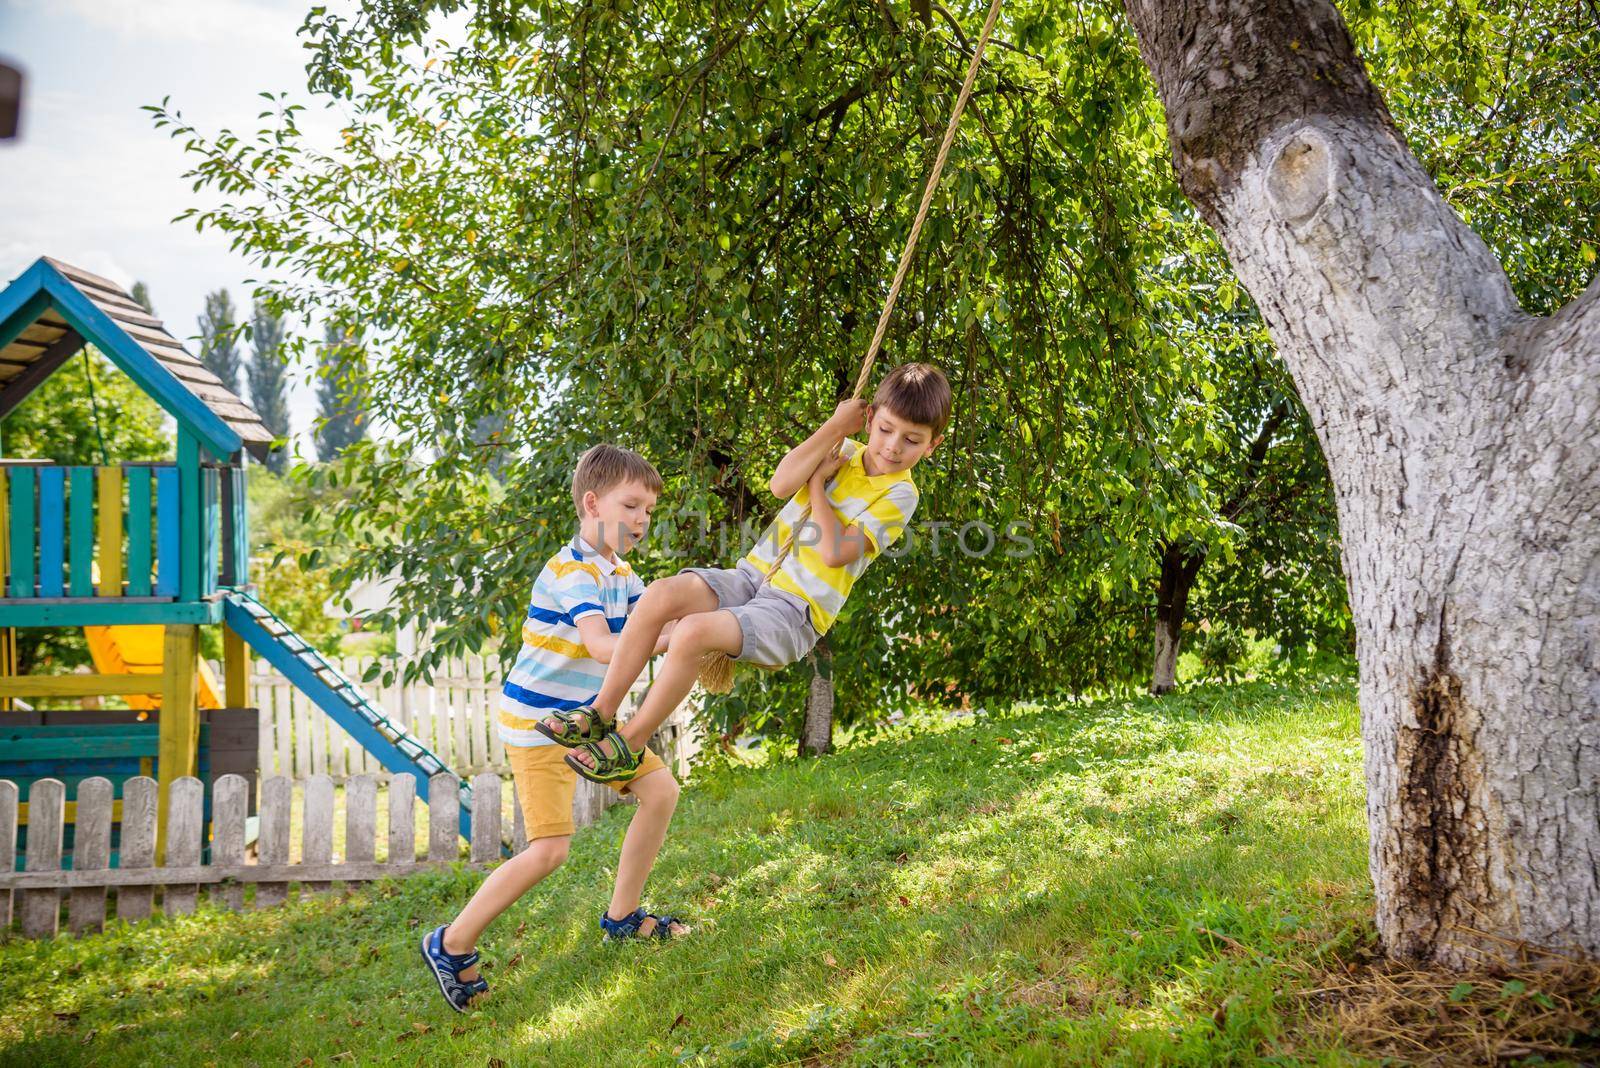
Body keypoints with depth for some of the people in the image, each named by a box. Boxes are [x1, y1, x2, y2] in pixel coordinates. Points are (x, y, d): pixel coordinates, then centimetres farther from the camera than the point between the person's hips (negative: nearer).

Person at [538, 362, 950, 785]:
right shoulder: (843, 451, 11)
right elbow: (781, 484, -10)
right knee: (661, 594, -23)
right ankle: (601, 713, -13)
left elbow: (834, 552, -16)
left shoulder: (899, 495, -4)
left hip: (794, 612, -5)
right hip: (752, 577, 5)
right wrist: (836, 426, -7)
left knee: (695, 630, -31)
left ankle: (630, 743, -16)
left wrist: (818, 482, -6)